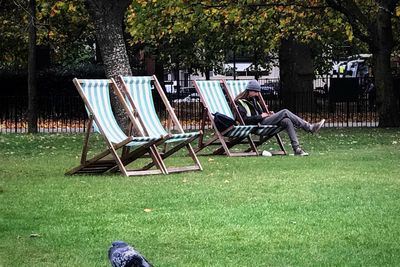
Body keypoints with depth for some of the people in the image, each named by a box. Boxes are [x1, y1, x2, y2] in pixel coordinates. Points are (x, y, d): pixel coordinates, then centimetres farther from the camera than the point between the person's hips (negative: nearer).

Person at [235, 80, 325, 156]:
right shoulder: (240, 102, -3)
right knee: (285, 112, -17)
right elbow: (245, 119, -15)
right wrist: (260, 116, -13)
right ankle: (310, 128, -16)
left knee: (287, 121, -19)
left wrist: (267, 113, 13)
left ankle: (296, 148, -26)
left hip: (264, 121, 8)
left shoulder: (253, 99, 25)